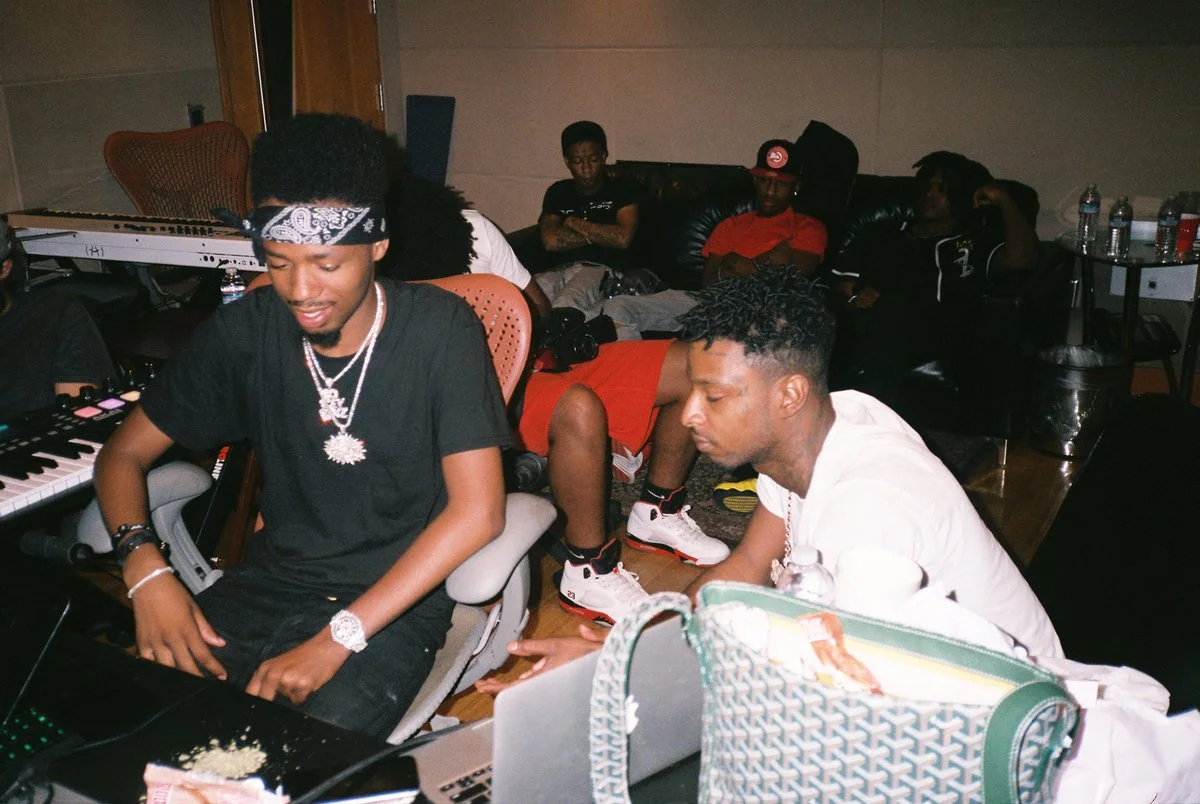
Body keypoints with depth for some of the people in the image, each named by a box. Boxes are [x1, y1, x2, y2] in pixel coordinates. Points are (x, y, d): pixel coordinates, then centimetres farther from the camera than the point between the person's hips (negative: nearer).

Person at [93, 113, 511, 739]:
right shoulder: (246, 330, -2)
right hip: (270, 580, 4)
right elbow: (123, 454, 7)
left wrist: (338, 639, -24)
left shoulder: (439, 329, -13)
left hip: (395, 598, -4)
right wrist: (145, 568, -14)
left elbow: (477, 512, -18)